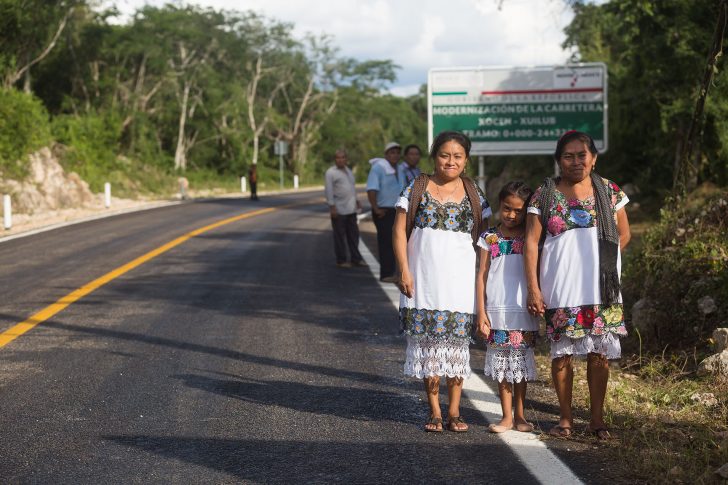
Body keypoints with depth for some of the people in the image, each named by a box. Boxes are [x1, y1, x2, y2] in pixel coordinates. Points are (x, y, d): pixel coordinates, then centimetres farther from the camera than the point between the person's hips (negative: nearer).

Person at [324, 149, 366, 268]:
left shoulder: (348, 171, 15)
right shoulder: (331, 172, -8)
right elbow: (329, 191, -13)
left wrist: (356, 201, 22)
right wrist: (332, 207, -18)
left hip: (351, 209, 7)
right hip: (338, 209, -7)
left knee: (353, 234, 9)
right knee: (340, 236, -1)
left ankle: (356, 259, 16)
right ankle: (341, 260, 6)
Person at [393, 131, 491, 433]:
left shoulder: (473, 194, 8)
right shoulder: (417, 189, 3)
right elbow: (400, 230, 1)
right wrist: (403, 270, -7)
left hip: (459, 280, 1)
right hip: (424, 279, -1)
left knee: (457, 342, 2)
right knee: (427, 340, 0)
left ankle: (454, 411, 10)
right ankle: (434, 411, 9)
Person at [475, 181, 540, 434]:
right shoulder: (489, 238, 2)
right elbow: (481, 275, 2)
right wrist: (481, 313, -3)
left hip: (523, 311, 0)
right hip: (497, 311, 0)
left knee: (521, 364, 7)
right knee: (501, 364, 6)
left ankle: (519, 415, 18)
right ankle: (507, 416, 13)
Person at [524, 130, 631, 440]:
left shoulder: (608, 191, 4)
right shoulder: (545, 194, -1)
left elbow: (623, 234, 12)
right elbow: (531, 242, -4)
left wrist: (601, 261, 0)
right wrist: (533, 288, -10)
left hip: (601, 290, 1)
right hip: (560, 290, -1)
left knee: (599, 354, 5)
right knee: (562, 354, 4)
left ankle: (597, 418, 16)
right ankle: (565, 418, 17)